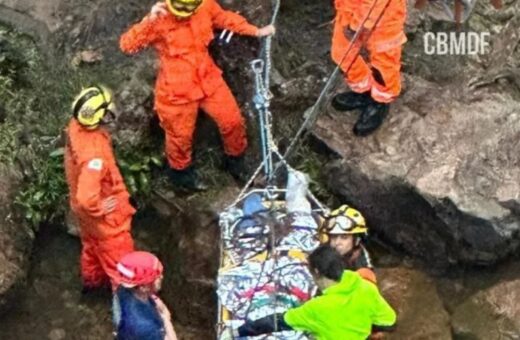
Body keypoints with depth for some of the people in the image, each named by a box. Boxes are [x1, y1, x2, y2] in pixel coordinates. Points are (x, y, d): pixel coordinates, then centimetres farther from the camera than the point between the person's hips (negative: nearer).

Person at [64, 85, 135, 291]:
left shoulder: (76, 126, -16)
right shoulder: (93, 153, -43)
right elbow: (87, 198, -44)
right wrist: (99, 208, -22)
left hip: (82, 206, 8)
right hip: (103, 214, -8)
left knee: (92, 243, 33)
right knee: (118, 254, 17)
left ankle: (91, 279, 57)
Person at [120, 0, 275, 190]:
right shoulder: (160, 19, -23)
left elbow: (224, 18, 10)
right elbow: (127, 46, -28)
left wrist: (256, 32, 7)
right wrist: (149, 21, -41)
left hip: (207, 80, 4)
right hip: (177, 90, -4)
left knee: (232, 121, 10)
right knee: (181, 136, 12)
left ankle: (236, 161, 38)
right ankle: (180, 171, 42)